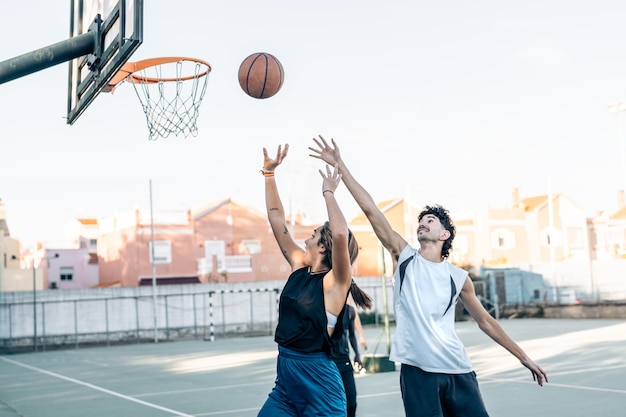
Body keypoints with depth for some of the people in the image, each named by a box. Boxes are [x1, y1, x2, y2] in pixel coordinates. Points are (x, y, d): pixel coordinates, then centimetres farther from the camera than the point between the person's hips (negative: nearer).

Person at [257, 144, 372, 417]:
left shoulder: (335, 282, -12)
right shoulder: (299, 267, 7)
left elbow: (341, 234, -31)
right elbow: (277, 219, 10)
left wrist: (328, 192, -21)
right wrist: (269, 173, 9)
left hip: (318, 382, -7)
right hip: (285, 381, 7)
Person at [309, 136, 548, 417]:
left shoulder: (458, 277, 9)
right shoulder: (404, 256, 6)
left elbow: (485, 321, 19)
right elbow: (370, 209, 1)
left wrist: (523, 357, 18)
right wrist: (340, 165, -4)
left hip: (457, 370, 2)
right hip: (417, 370, -1)